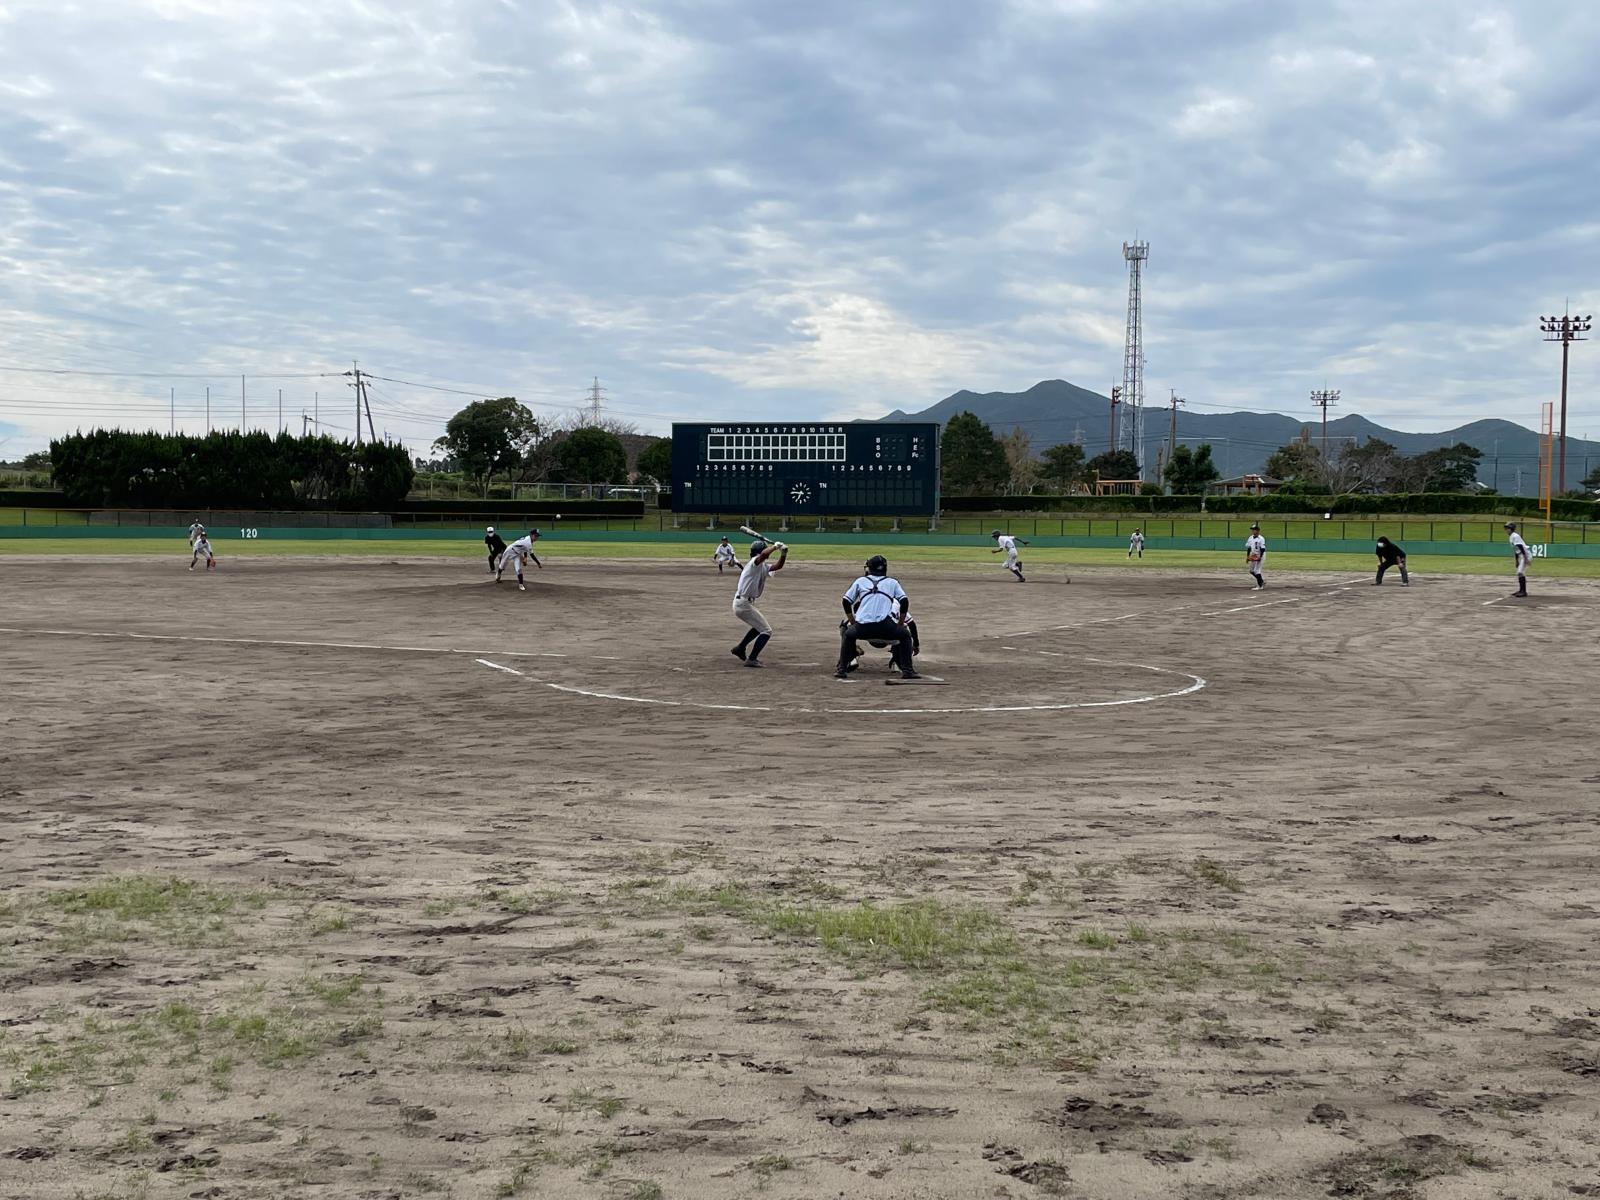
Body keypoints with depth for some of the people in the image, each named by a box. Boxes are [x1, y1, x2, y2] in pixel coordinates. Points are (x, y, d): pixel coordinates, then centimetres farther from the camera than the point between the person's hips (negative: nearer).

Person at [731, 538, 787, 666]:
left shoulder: (763, 567, 14)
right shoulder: (754, 563, -14)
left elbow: (778, 566, 14)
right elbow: (764, 554, -35)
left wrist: (783, 553, -3)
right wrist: (775, 546, -21)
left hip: (744, 603, 10)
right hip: (744, 604, -10)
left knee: (759, 627, 29)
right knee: (766, 631, -6)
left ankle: (740, 649, 34)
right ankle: (751, 659, -8)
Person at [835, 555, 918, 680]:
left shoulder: (860, 581, 24)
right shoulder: (892, 582, 23)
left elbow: (846, 602, 18)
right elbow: (904, 602, 12)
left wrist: (853, 623, 25)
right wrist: (900, 624, 20)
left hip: (862, 626, 1)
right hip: (885, 625, -1)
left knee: (847, 634, 31)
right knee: (905, 634, 25)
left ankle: (841, 669, 22)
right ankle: (907, 670, 13)